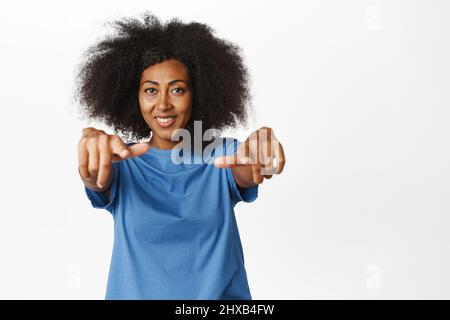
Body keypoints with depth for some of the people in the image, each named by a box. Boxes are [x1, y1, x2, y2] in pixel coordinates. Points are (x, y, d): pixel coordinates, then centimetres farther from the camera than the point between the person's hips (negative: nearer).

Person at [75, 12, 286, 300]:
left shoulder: (222, 156, -5)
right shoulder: (123, 164, -4)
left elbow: (246, 173, -24)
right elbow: (97, 179, -24)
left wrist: (261, 151, -48)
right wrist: (92, 142, -47)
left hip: (221, 293, 0)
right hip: (135, 292, 0)